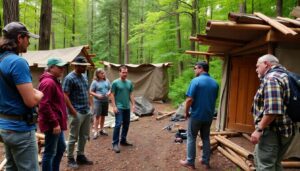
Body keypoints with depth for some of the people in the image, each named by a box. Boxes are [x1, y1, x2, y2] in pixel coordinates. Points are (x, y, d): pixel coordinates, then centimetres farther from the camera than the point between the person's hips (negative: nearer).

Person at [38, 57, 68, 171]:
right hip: (52, 124, -11)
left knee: (61, 148, 21)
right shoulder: (48, 82, -18)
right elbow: (44, 105, -25)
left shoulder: (54, 81, 15)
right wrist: (55, 123, -24)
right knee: (50, 152, 1)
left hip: (57, 122, 11)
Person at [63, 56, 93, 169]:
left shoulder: (83, 77, 12)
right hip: (77, 113, -8)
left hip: (87, 112, 8)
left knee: (84, 136, 15)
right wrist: (73, 111, -19)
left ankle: (80, 156, 29)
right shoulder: (70, 78, -12)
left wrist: (88, 107, 15)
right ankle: (70, 159, 18)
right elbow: (65, 96, -16)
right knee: (73, 137, 4)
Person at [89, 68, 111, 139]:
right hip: (97, 101, -4)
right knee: (97, 116, -6)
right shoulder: (95, 82, -6)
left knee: (103, 115, 12)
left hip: (105, 101, 5)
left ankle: (101, 130, 26)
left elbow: (110, 89, 14)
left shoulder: (107, 81, 6)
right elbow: (91, 92, -5)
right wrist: (97, 95, -19)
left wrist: (109, 92, -8)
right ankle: (95, 131, 1)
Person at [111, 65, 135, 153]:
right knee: (118, 124, -10)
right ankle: (115, 144, -1)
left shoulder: (129, 83, 7)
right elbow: (112, 95, -8)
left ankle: (123, 140, 27)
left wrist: (133, 104, 8)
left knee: (126, 124, 12)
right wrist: (114, 106, -13)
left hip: (127, 107, 6)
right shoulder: (115, 83, -8)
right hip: (119, 107, -6)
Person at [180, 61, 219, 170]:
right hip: (209, 116, 6)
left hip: (196, 115, -6)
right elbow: (214, 99, 13)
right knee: (206, 138, 17)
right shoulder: (215, 83, 5)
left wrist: (186, 112, -5)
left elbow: (189, 100, -19)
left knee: (191, 138, 7)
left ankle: (190, 162, 15)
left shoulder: (196, 81, -16)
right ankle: (206, 162, 24)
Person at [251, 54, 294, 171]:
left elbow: (272, 110, -28)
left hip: (272, 131, -10)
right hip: (284, 130, 10)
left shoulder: (271, 78, -17)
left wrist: (259, 129, -22)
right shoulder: (284, 76, 16)